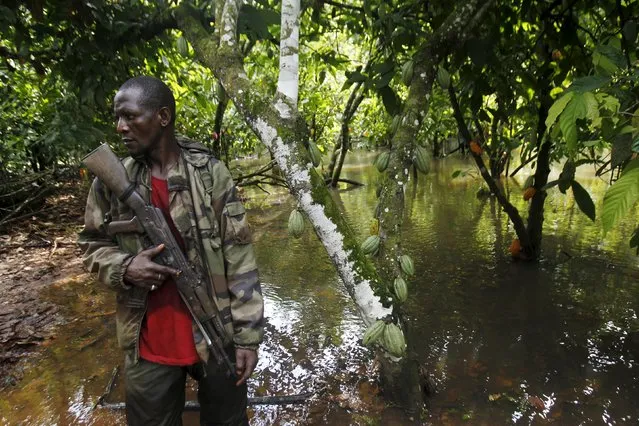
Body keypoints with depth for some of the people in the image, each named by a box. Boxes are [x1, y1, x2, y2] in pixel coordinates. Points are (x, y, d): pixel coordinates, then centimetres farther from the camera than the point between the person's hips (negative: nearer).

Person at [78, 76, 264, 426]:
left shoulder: (211, 173, -9)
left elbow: (239, 258, -8)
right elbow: (93, 246, 10)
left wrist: (247, 334, -9)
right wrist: (124, 268, -14)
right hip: (149, 344, 2)